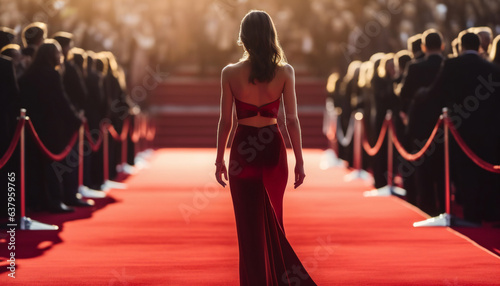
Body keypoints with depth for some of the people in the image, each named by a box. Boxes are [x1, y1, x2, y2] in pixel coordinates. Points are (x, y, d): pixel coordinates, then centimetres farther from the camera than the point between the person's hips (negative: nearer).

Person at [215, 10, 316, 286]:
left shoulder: (231, 73, -8)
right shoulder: (285, 72, -6)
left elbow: (225, 121, -4)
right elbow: (292, 119, -6)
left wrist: (219, 159, 7)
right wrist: (299, 160, 1)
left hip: (243, 150, -2)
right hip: (274, 149, 2)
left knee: (250, 224, 7)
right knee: (273, 220, 20)